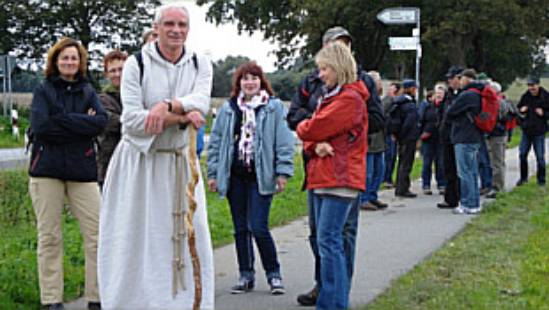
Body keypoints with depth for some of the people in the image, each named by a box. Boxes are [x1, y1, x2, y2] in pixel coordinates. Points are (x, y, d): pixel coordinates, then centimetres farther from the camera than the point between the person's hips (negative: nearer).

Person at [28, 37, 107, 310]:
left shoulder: (87, 91, 13)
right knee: (49, 237, 2)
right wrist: (82, 124, -8)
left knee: (97, 233, -5)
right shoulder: (43, 90, 6)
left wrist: (62, 121, -11)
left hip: (82, 170, 2)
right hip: (46, 170, -2)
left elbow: (101, 122, -5)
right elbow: (40, 126, -11)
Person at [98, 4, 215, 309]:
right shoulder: (136, 64, -8)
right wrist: (181, 117, -16)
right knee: (135, 240, -1)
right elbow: (132, 120, -17)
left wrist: (166, 106, -31)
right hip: (139, 162, -3)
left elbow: (201, 103, -16)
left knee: (188, 237, 6)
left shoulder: (200, 64, 2)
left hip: (181, 163, 3)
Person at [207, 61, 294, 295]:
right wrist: (213, 173, 7)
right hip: (235, 176, 4)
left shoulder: (274, 108, 0)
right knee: (240, 229, 9)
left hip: (260, 176, -4)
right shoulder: (228, 109, 8)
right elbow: (216, 142, 11)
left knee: (258, 228, -9)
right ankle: (246, 276, 19)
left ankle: (273, 274, 8)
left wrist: (282, 172, -8)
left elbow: (284, 142, -2)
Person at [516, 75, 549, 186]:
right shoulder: (525, 96, 4)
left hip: (539, 132, -4)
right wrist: (521, 110, -2)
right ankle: (523, 177, 23)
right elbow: (518, 108, 18)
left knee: (540, 157, 2)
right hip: (526, 131, 4)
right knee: (522, 154, 7)